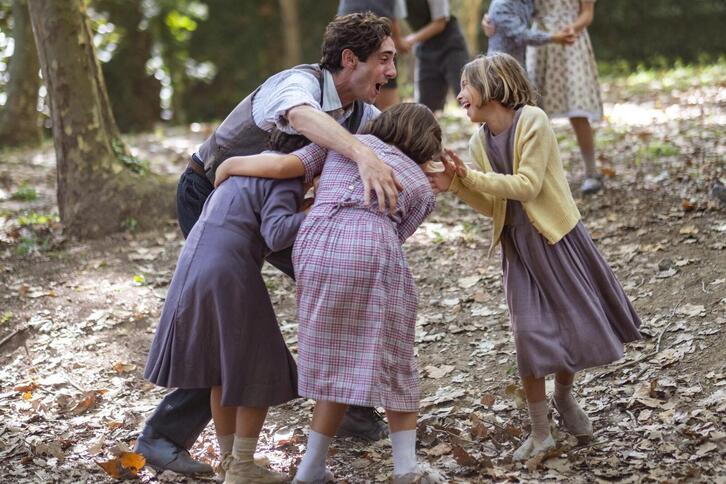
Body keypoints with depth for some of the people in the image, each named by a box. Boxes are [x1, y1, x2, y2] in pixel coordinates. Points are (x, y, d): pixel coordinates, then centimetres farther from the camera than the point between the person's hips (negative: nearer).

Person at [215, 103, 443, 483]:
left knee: (335, 360, 15)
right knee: (391, 361, 14)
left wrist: (228, 164, 29)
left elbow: (282, 166, 15)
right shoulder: (422, 188, 26)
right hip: (372, 250, -2)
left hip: (316, 245, 2)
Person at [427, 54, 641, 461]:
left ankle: (564, 396, 33)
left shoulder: (532, 121, -15)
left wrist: (472, 176, -22)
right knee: (529, 332, -5)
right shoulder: (480, 141, 3)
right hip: (517, 244, 4)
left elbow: (527, 185, -21)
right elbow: (492, 206, 5)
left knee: (576, 321, 5)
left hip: (557, 236, -4)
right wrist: (456, 185, -10)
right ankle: (540, 432, 4)